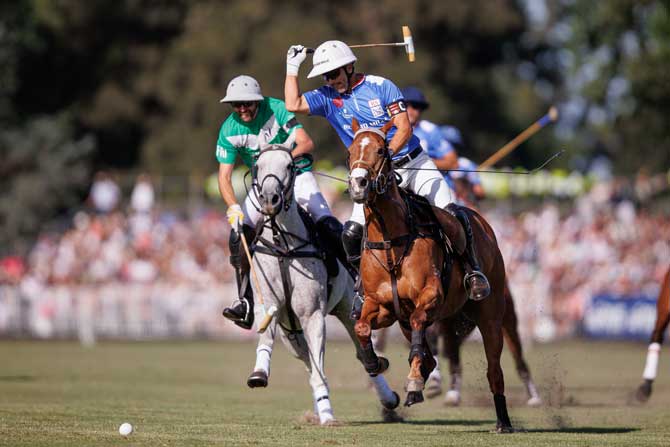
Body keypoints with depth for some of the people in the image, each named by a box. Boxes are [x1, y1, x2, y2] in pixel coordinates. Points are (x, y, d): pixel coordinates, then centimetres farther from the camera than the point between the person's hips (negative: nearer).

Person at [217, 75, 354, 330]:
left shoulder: (276, 109, -17)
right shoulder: (229, 130, -11)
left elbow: (306, 143, -22)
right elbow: (224, 176, -13)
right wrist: (233, 207, -30)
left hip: (296, 175, -3)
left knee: (327, 224, -23)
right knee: (238, 235, -14)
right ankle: (246, 303, -8)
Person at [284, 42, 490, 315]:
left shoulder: (381, 87, -8)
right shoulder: (328, 98, 2)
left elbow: (404, 128, -13)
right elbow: (293, 105, -12)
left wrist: (384, 155, -29)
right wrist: (293, 66, -8)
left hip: (413, 163, -2)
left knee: (452, 214, -17)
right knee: (352, 232, -15)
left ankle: (473, 270, 1)